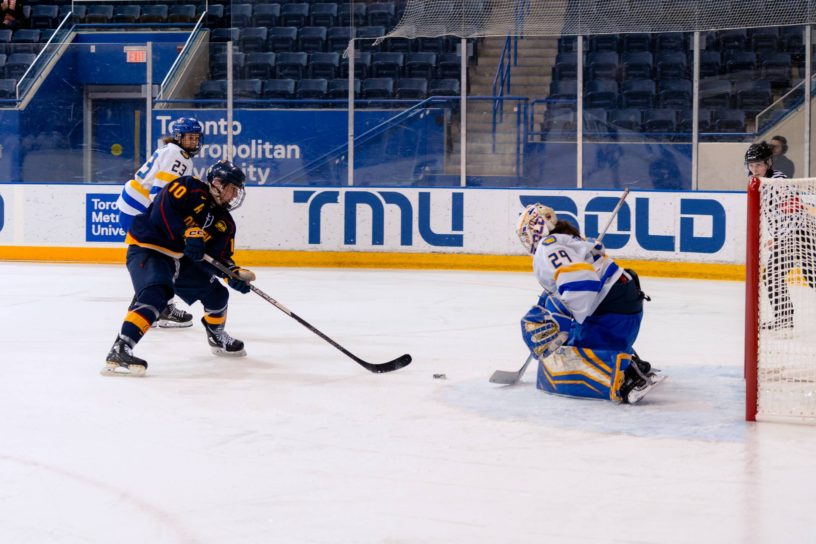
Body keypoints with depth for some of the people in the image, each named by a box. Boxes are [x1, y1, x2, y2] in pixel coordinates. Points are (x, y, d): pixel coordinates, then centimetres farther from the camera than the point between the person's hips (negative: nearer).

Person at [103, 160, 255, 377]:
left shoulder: (225, 223, 9)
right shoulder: (190, 188, -12)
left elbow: (218, 257, 6)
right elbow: (162, 208, -25)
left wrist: (234, 274, -13)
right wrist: (188, 233, -32)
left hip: (180, 259, 9)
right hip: (147, 250, -9)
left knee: (216, 293, 11)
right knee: (156, 294, -32)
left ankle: (217, 336, 40)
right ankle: (119, 350, -40)